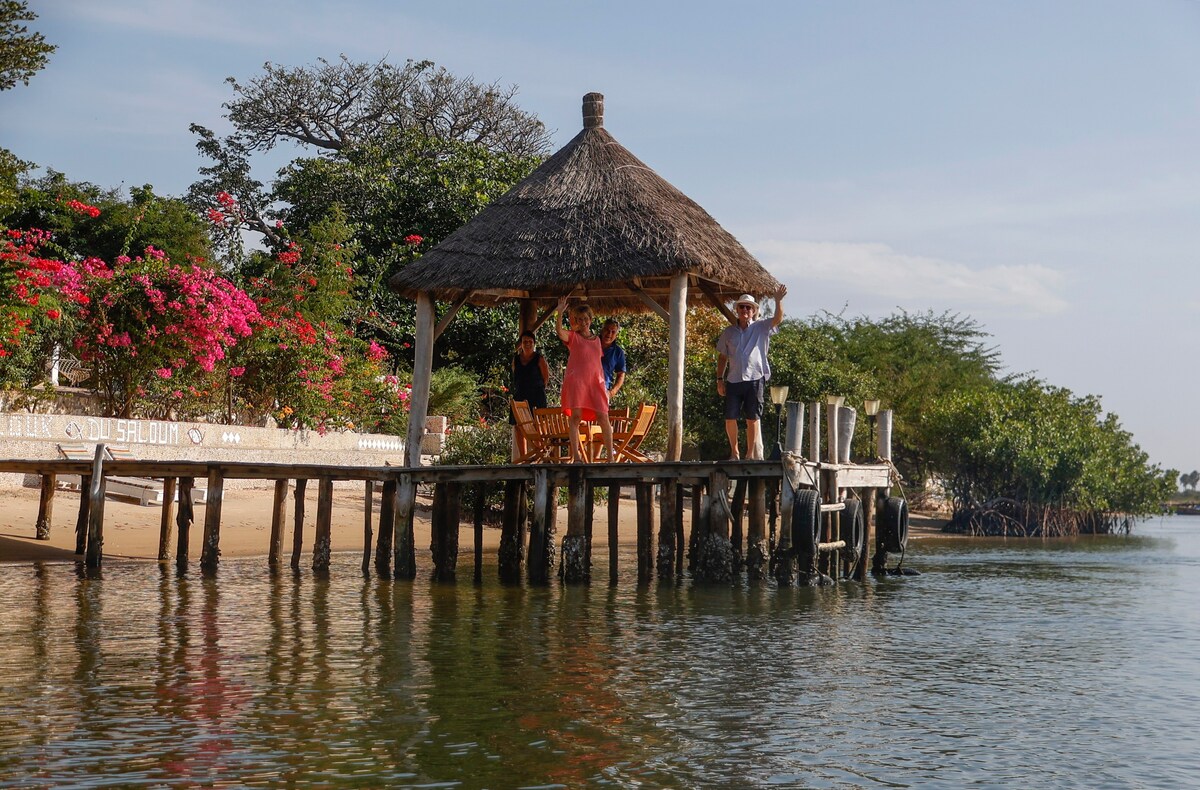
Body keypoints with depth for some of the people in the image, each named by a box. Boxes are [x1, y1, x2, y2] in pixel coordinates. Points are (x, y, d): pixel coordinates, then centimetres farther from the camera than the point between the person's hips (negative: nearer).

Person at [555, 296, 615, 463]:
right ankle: (576, 457, -11)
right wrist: (560, 313, -25)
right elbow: (560, 332, -15)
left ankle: (610, 456, 0)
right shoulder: (573, 337, 8)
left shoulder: (597, 340, 21)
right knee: (575, 415, -11)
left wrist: (604, 385, 18)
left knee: (603, 417, -5)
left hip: (595, 381, 4)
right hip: (576, 380, -3)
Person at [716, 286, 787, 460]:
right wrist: (720, 379, 8)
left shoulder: (761, 328, 5)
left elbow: (778, 318, -12)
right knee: (730, 418, 0)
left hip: (754, 379, -2)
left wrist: (778, 301, -29)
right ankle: (734, 451, 16)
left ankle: (751, 454, 11)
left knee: (752, 419, 3)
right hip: (733, 380, 2)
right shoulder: (728, 332, 11)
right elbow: (722, 357, 15)